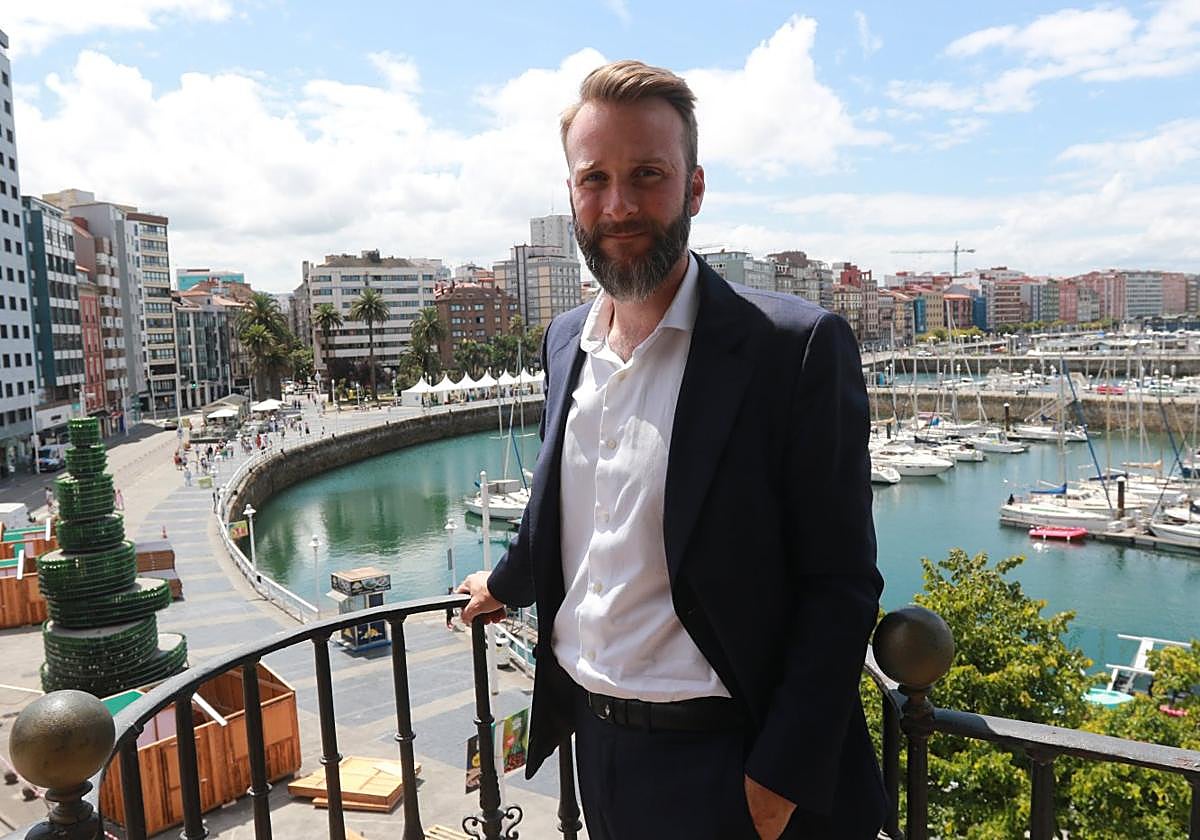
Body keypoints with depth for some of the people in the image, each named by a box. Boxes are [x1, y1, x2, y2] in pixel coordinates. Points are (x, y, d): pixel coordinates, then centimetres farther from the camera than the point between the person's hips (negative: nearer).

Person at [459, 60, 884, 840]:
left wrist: (783, 778, -15)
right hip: (595, 743, 6)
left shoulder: (797, 346, -17)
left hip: (723, 764, -5)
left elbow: (841, 585, -14)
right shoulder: (566, 339, 2)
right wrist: (504, 584, 29)